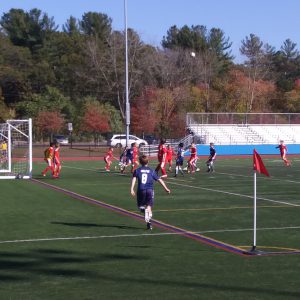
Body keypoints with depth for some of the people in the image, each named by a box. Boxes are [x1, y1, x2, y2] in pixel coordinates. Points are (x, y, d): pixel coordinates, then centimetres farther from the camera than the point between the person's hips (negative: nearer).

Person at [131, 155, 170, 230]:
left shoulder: (137, 170, 11)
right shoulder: (152, 171, 13)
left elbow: (134, 179, -5)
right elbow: (159, 180, 11)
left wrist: (132, 189, -12)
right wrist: (166, 188, 16)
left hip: (141, 190, 0)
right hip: (150, 190, 0)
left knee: (140, 205, 16)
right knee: (149, 206, 1)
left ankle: (143, 208, -23)